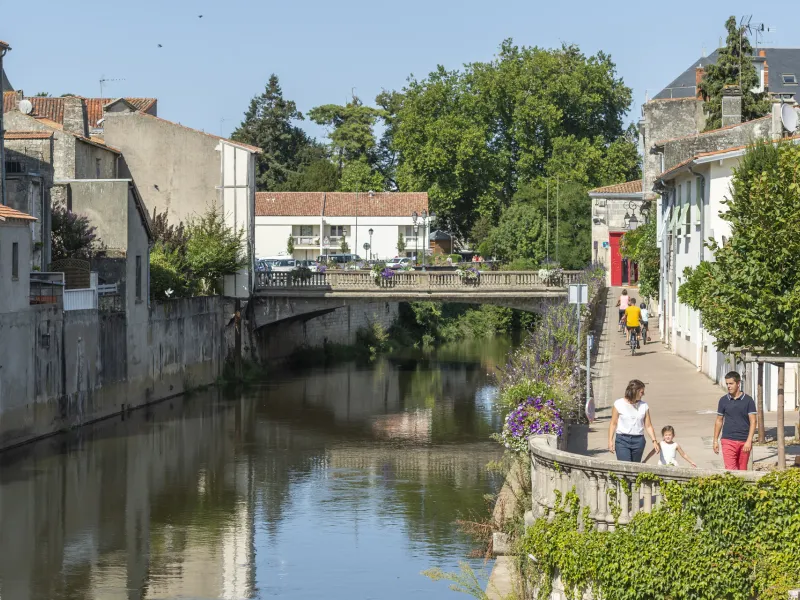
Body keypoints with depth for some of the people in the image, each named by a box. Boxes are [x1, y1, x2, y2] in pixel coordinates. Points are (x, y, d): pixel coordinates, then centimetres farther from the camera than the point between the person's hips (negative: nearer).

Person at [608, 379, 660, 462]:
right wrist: (610, 441, -5)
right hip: (622, 440, -3)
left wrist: (654, 441, -2)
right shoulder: (619, 404, -2)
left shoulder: (644, 406, 5)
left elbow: (648, 426, 7)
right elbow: (613, 424, 1)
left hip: (638, 440, 3)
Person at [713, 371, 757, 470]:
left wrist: (749, 441, -11)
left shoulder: (748, 400, 0)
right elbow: (719, 421, 13)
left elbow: (753, 421, -2)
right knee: (730, 470, -11)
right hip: (728, 441, 0)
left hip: (744, 442, 0)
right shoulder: (723, 400, 6)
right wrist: (715, 440, 9)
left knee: (742, 471, 7)